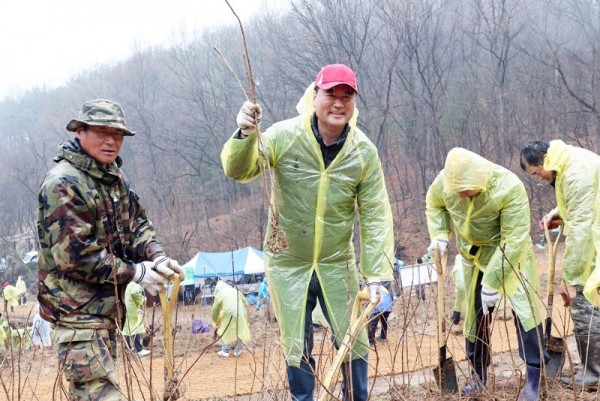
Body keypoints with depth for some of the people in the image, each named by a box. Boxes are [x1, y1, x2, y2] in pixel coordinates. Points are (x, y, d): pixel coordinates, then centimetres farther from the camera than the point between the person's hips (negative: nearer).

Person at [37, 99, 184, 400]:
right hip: (76, 308, -9)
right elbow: (74, 255, -23)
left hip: (107, 307, 9)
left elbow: (137, 222, 16)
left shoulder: (114, 177, 13)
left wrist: (156, 256, -6)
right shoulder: (63, 183, -17)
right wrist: (134, 273, -17)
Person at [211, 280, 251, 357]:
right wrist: (245, 315, 26)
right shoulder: (236, 291, 18)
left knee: (226, 333, 12)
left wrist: (215, 321, 25)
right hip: (241, 315, 3)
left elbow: (215, 310, 12)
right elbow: (246, 303, 16)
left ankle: (225, 351, 14)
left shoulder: (219, 294, 8)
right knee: (239, 332, 15)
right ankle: (237, 351, 20)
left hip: (229, 315, -3)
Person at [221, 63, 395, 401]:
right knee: (297, 350, 9)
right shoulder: (284, 136, -13)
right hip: (288, 264, -1)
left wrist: (375, 273, -12)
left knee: (355, 344, 10)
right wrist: (246, 134, -38)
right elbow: (239, 171, -18)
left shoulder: (364, 151, -8)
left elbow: (376, 216, -7)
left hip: (338, 264, 2)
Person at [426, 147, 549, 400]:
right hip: (473, 254, 5)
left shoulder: (509, 188, -35)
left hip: (511, 254, -4)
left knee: (524, 308, -13)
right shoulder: (445, 180, -21)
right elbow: (434, 204, 5)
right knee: (474, 312, 9)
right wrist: (440, 235, -12)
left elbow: (513, 242, -32)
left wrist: (493, 283, -30)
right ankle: (478, 376, 22)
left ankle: (534, 378, -4)